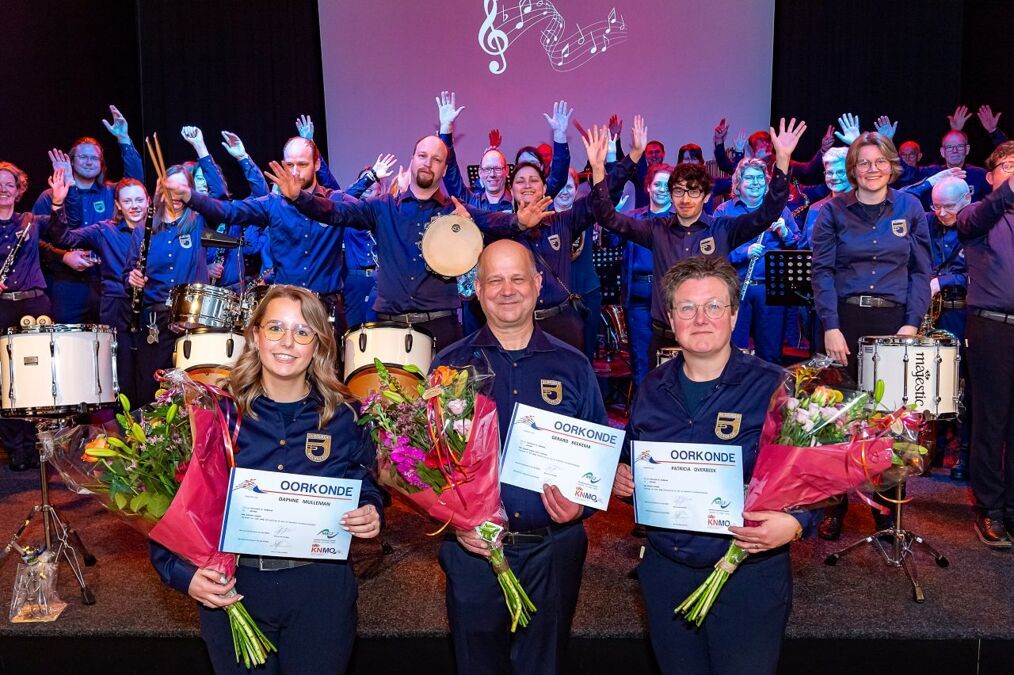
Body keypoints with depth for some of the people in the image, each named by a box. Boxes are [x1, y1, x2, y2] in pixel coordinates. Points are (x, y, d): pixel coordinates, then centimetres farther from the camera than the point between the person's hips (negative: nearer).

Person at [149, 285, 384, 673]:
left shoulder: (342, 418, -2)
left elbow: (365, 489, 9)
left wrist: (369, 517, -13)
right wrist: (182, 571, -14)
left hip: (320, 592, 0)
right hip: (231, 589, 0)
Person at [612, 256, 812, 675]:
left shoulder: (775, 388, -11)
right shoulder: (652, 389, 3)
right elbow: (630, 463, 16)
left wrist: (795, 523, -28)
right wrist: (619, 479, -5)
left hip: (749, 573, -4)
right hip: (665, 571, 4)